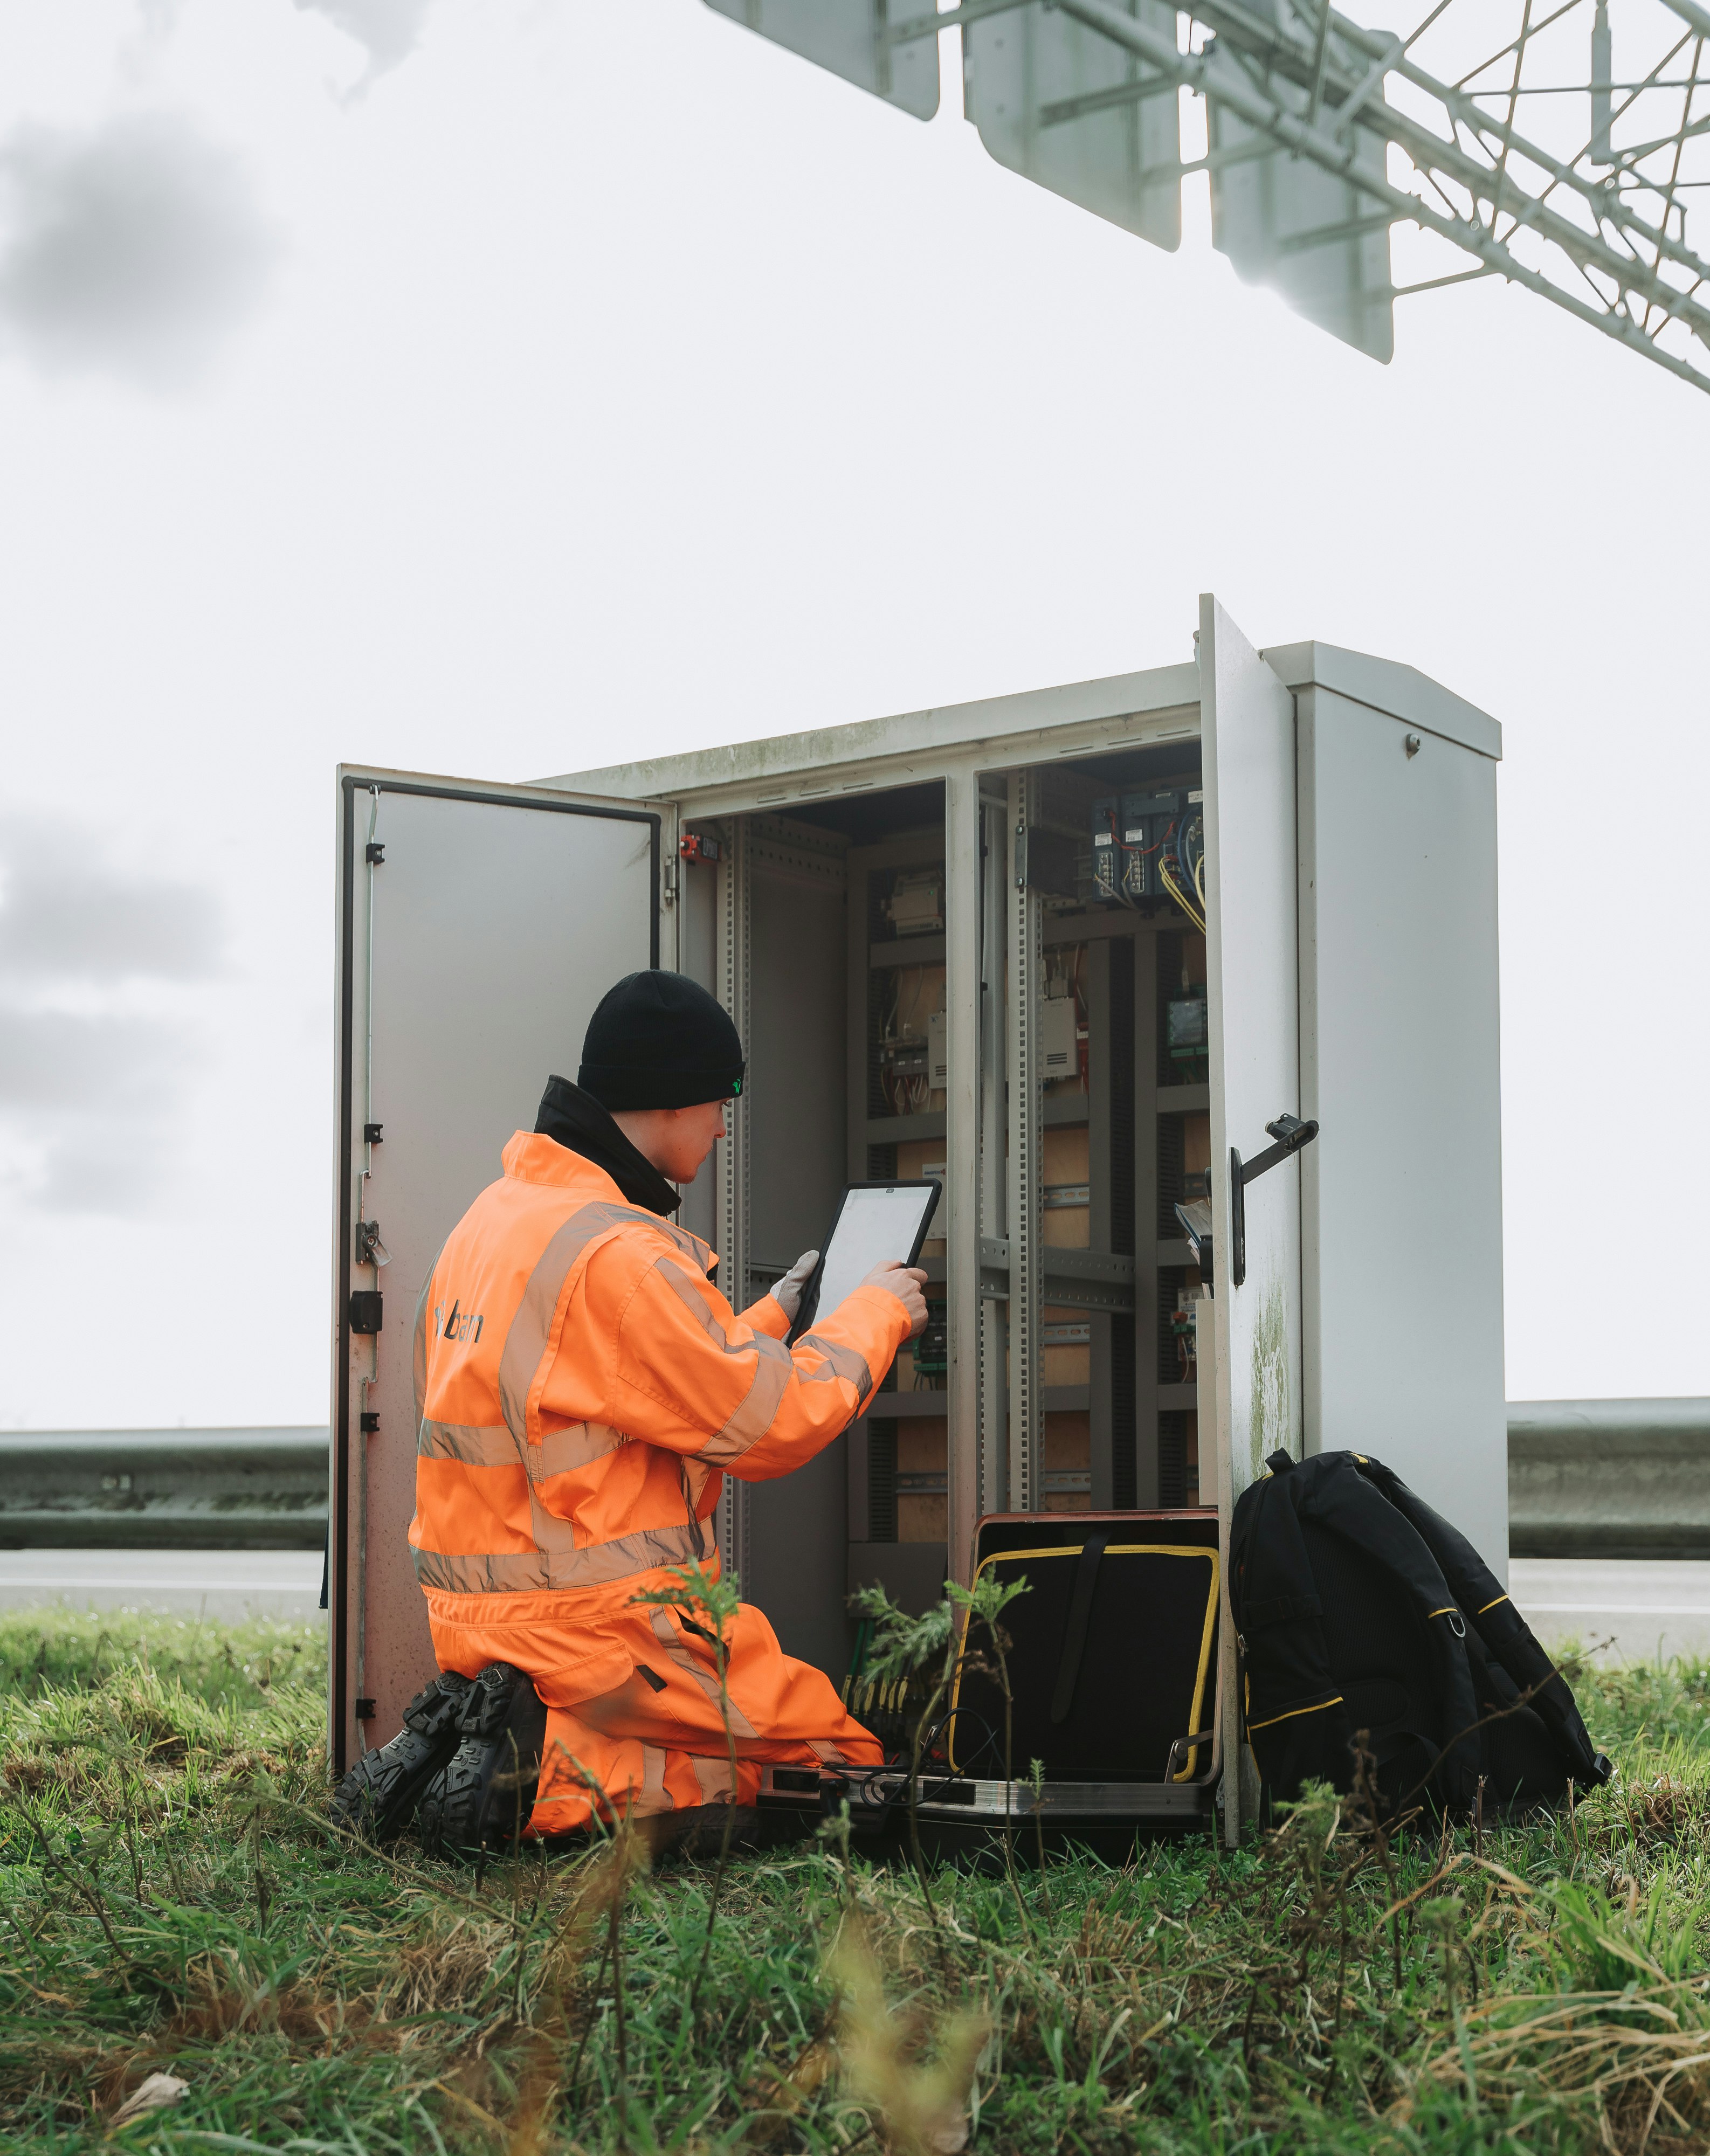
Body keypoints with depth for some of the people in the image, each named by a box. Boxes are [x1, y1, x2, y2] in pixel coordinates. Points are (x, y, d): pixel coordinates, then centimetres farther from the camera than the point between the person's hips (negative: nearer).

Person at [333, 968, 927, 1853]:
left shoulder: (494, 1216, 10)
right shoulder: (617, 1256, -20)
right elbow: (770, 1425, -13)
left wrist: (770, 1318, 24)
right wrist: (874, 1315, 2)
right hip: (605, 1631, -9)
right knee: (842, 1751, 3)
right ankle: (548, 1769, -11)